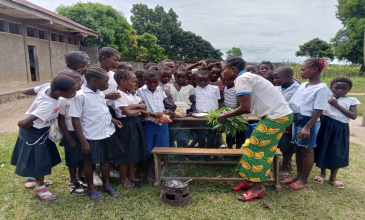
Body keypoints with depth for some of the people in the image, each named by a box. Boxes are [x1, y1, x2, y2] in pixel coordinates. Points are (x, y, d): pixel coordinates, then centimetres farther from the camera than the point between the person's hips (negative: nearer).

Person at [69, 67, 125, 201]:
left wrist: (113, 120, 2)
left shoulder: (101, 94, 3)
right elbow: (75, 119, -18)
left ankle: (106, 184, 39)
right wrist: (83, 141, -19)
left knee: (105, 159, 20)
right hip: (91, 137, -7)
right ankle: (91, 188, 33)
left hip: (106, 134, 7)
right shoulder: (80, 96, -19)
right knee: (89, 162, 13)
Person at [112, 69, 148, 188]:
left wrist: (135, 105, -12)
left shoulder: (131, 94, 12)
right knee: (125, 153, 3)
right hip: (126, 125, -9)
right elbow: (128, 113, -22)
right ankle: (123, 179, 19)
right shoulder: (119, 95, -15)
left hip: (135, 123, 9)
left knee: (134, 151, 16)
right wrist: (139, 109, -6)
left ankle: (131, 176, 30)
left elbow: (144, 106, 7)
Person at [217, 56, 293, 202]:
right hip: (278, 114, 9)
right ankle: (250, 180, 26)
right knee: (256, 148, 14)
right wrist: (229, 114, 14)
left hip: (276, 116, -9)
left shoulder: (242, 79, -14)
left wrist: (225, 116, -6)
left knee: (258, 150, 0)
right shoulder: (248, 77, 15)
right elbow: (249, 107, 11)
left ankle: (258, 188, 12)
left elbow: (245, 108, -20)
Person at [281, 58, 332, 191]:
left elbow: (318, 110, -17)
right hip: (297, 119, 8)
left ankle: (304, 180, 16)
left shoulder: (321, 88, -14)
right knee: (298, 149, 14)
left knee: (307, 151, 3)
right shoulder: (302, 86, 10)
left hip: (308, 121, -7)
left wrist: (307, 127, -21)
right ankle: (298, 175, 28)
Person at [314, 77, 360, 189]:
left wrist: (337, 105, -15)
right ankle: (322, 174, 32)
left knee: (337, 153, 10)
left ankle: (333, 177, 30)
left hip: (340, 130, 0)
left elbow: (353, 116, -11)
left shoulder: (351, 101, 0)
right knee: (323, 150, 11)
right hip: (325, 126, 0)